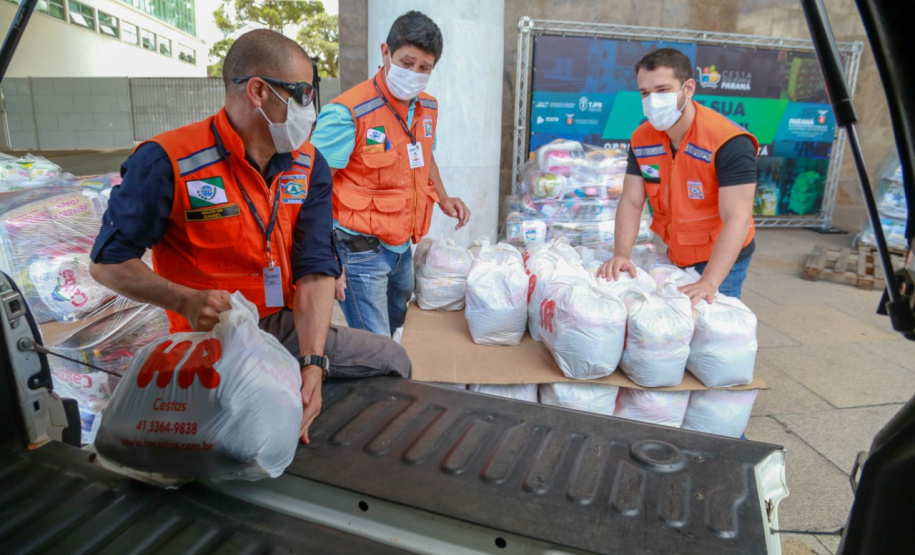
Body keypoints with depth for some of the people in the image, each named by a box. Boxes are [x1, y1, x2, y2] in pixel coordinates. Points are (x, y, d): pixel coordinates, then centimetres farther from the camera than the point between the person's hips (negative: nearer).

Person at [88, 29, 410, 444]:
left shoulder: (308, 165, -1)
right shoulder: (167, 162, -16)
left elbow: (315, 270, -9)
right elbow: (107, 262, -9)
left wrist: (313, 363, -23)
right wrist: (187, 301, -28)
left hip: (289, 328, 5)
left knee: (391, 360, 1)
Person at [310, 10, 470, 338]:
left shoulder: (428, 109, 5)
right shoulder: (349, 112, -19)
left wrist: (444, 200, 9)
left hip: (403, 246, 8)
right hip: (361, 251, -7)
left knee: (395, 324, 25)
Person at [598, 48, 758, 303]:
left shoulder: (729, 142, -22)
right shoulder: (641, 138, -4)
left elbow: (737, 219, -28)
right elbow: (631, 202, -5)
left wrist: (709, 283, -38)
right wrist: (622, 254, -20)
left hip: (721, 261, -5)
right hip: (670, 258, 5)